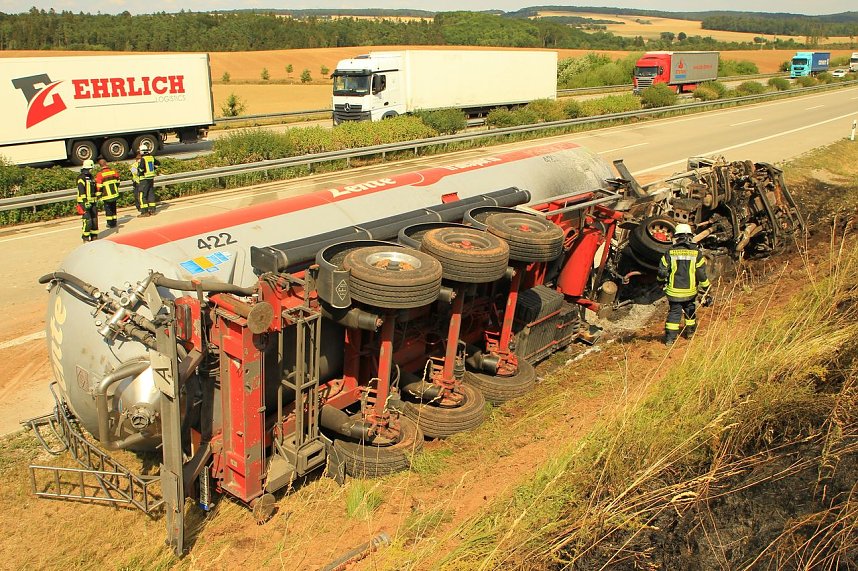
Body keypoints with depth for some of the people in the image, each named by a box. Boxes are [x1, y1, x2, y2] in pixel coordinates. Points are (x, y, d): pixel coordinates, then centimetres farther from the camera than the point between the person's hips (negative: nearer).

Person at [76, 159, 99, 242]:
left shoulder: (91, 177, 15)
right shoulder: (81, 178, -11)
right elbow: (81, 191, -18)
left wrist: (96, 200, 20)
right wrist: (85, 202, -23)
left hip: (93, 202, 8)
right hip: (85, 202, -8)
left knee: (94, 219, 11)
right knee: (87, 220, -11)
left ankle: (94, 237, 20)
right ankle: (85, 238, -3)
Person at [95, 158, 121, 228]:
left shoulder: (100, 174, -13)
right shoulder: (113, 171, -1)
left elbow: (99, 187, -11)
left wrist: (99, 195, 0)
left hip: (106, 196, -4)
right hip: (115, 195, 4)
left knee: (108, 209, 7)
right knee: (113, 208, 16)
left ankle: (110, 223, 9)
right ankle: (114, 222, 22)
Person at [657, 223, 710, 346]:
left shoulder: (669, 252, -8)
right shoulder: (696, 253, -7)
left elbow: (662, 272, -4)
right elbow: (701, 274, -5)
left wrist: (661, 280, 17)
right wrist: (706, 287, 8)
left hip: (673, 290, -1)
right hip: (690, 291, 1)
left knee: (674, 312, 8)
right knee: (690, 310, 22)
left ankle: (670, 337, 5)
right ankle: (690, 331, 37)